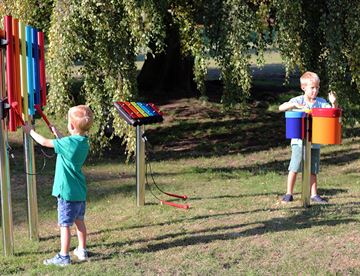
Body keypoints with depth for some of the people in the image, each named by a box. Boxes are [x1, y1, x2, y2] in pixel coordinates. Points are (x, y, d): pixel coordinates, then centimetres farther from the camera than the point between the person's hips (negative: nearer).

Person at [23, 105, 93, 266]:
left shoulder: (69, 142, -20)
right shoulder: (84, 142, 3)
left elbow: (44, 142, -12)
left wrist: (30, 131, 2)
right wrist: (58, 134, 24)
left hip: (67, 192, -8)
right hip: (80, 192, 8)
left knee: (65, 224, 0)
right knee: (79, 221, 18)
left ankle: (63, 257, 6)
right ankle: (82, 251, 29)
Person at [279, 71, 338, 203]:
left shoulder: (321, 102, 4)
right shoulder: (298, 100, -4)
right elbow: (281, 108, -15)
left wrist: (334, 103, -22)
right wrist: (295, 105, -30)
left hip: (315, 142, 3)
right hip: (299, 141, -3)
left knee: (313, 170, 10)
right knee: (294, 169, 0)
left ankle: (314, 194, 20)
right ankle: (289, 193, 10)